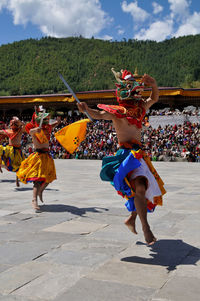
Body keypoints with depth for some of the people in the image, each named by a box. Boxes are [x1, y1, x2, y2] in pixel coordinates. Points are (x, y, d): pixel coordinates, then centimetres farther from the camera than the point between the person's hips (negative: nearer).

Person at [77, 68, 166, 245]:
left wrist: (154, 84, 7)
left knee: (149, 188, 14)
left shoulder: (139, 108, 15)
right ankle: (146, 228, -23)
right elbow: (98, 115, -15)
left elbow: (154, 99, 26)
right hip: (127, 153, -8)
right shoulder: (117, 111, -3)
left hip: (139, 154, 8)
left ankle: (131, 220, 30)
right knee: (139, 187, -26)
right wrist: (86, 109, -36)